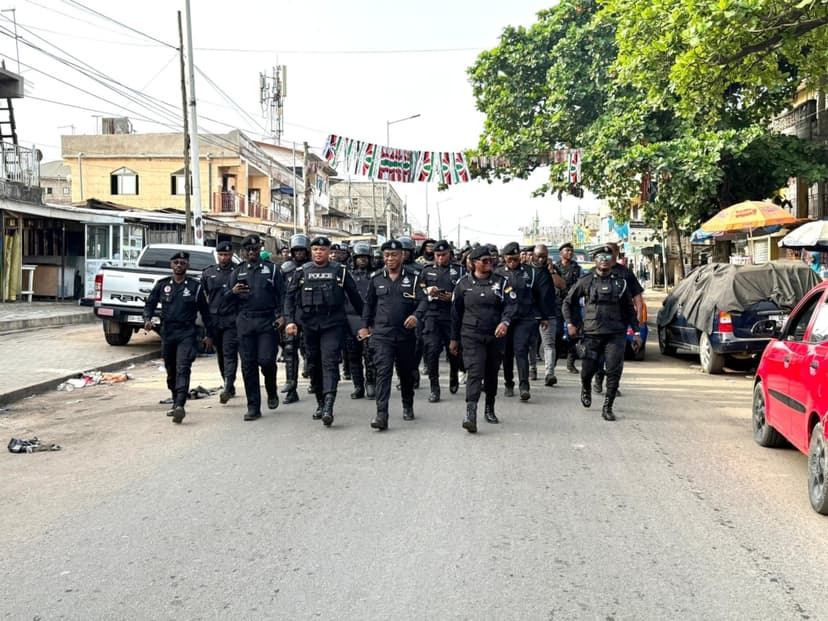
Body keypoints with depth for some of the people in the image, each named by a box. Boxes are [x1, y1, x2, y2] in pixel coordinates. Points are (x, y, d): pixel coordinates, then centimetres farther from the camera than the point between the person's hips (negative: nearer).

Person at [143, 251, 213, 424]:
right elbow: (150, 303, 12)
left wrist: (209, 335, 7)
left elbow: (205, 311, 7)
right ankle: (176, 403, 28)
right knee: (171, 371, 13)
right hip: (167, 333, 4)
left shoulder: (195, 286, 2)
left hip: (187, 333, -4)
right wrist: (147, 319, -9)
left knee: (183, 369, -17)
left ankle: (180, 406, -27)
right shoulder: (162, 285, 9)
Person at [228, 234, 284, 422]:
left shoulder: (271, 269, 9)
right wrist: (233, 291, -6)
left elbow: (282, 294, 5)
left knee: (266, 360, -12)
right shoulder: (238, 272, 16)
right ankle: (253, 407, 6)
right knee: (248, 364, 0)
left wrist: (280, 315, -8)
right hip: (245, 321, 2)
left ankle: (272, 392, 19)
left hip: (267, 321, -2)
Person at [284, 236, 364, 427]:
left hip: (333, 325, -3)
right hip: (309, 325, 3)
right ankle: (320, 403, 25)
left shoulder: (340, 271, 5)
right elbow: (290, 297, 8)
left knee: (330, 363, -13)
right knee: (314, 365, 10)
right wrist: (290, 321, -3)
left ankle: (328, 407, -22)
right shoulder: (302, 271, 8)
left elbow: (355, 296, 9)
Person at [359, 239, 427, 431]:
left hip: (406, 333, 0)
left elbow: (422, 300, -6)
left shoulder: (413, 277, 1)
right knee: (383, 372, -13)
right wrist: (365, 326, 14)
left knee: (406, 372, 15)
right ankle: (381, 415, -18)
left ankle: (408, 407, 37)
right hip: (381, 334, 0)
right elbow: (369, 303, 17)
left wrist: (416, 315, -25)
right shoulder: (376, 278, 7)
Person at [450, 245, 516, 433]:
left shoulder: (501, 282, 4)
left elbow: (511, 304, -6)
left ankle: (490, 409, 32)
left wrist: (505, 321, -25)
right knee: (474, 372, -15)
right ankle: (470, 413, -22)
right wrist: (454, 338, 10)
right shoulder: (464, 283, 3)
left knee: (492, 373, 14)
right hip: (471, 335, -2)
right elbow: (456, 312, 9)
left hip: (496, 335, 2)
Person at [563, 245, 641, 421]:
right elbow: (568, 302, 14)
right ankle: (586, 388, 39)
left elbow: (629, 309, 14)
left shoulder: (620, 282, 8)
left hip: (616, 334, 1)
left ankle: (607, 407, 4)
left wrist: (636, 332, 10)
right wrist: (570, 323, 6)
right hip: (592, 334, 0)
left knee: (614, 371, -8)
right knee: (588, 369, 4)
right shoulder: (586, 281, 4)